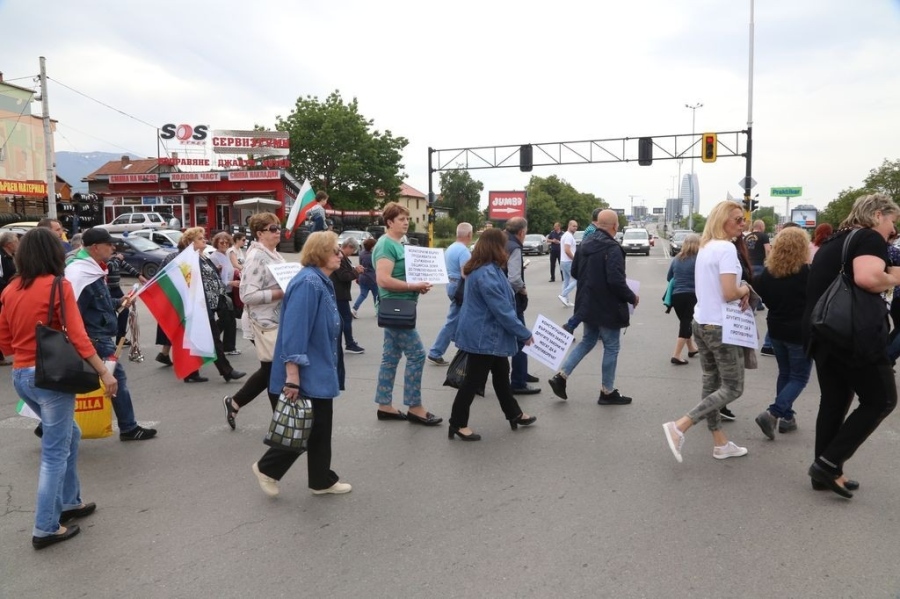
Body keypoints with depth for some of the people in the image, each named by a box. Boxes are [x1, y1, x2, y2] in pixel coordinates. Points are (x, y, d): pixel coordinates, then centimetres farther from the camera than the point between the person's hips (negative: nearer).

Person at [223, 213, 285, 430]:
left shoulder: (274, 254, 12)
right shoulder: (256, 258, -18)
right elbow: (247, 295, -24)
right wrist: (281, 293, -25)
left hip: (278, 320, 10)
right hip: (266, 322, -10)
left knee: (270, 370, 18)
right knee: (274, 370, 3)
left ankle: (234, 402, 32)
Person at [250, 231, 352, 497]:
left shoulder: (322, 282, 11)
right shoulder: (307, 282, -21)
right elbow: (294, 330, -26)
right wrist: (292, 374, -28)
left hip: (319, 370, 10)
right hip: (307, 373, -10)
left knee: (320, 426, 14)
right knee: (309, 427, 0)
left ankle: (322, 480, 25)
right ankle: (267, 468, 18)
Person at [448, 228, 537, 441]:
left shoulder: (489, 269, 8)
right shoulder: (487, 274, -26)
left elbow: (502, 304, 17)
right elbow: (502, 310, -25)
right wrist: (524, 334, -16)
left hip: (490, 335, 10)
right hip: (483, 336, -10)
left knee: (502, 375, 20)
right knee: (474, 380, 1)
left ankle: (514, 414, 35)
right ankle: (457, 424, 13)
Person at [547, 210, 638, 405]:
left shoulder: (585, 244, 5)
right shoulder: (612, 248, -21)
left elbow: (574, 272, 13)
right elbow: (616, 281, -27)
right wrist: (632, 298, -11)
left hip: (587, 304, 8)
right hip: (608, 307, -8)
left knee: (587, 341, 21)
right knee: (611, 347, 6)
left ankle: (561, 376, 14)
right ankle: (607, 392, 15)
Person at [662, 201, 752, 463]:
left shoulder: (705, 247, 11)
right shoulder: (727, 248, -17)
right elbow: (729, 294, -24)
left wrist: (741, 291, 3)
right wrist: (746, 289, -3)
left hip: (701, 322, 9)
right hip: (720, 326, -9)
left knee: (711, 383, 12)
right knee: (732, 388, 1)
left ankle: (720, 444, 21)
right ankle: (679, 427, -10)